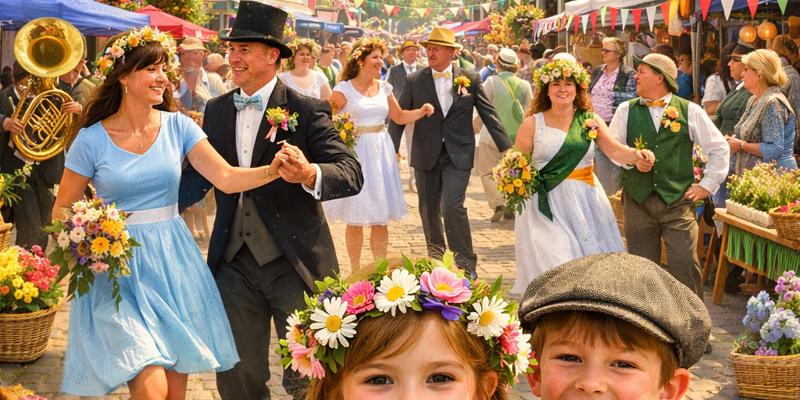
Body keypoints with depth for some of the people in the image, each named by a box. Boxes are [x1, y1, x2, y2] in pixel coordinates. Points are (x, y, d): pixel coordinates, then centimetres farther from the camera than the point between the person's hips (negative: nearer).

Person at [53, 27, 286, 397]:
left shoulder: (177, 126, 0)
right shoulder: (92, 138, -6)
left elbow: (226, 178, -10)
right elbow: (62, 212, 3)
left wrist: (273, 170, -27)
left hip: (172, 263, 3)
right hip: (120, 270, -3)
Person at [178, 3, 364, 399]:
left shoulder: (307, 111, -8)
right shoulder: (217, 111, 8)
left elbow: (352, 173, -17)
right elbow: (198, 175, 13)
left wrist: (310, 175, -37)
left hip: (295, 264, -4)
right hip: (234, 265, 4)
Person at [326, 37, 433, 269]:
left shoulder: (384, 88, 10)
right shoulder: (344, 89, -5)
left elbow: (399, 117, 17)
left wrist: (421, 112, 2)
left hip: (380, 152, 4)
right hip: (355, 152, -4)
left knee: (381, 217, 5)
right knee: (355, 217, 0)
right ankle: (355, 271, 11)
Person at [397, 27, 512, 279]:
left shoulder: (470, 79, 0)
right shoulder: (414, 81, 2)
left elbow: (488, 114, 2)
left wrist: (506, 147, -3)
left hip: (458, 155, -2)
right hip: (425, 155, 2)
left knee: (452, 207, -14)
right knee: (428, 209, 10)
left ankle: (466, 264, -1)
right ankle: (436, 259, 30)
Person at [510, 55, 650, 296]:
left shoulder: (591, 121, 8)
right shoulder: (533, 124, 3)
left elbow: (614, 151, -2)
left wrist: (636, 155, -21)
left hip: (586, 203, 2)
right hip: (547, 204, -2)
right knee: (555, 269, -9)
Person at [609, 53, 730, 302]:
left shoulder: (690, 111, 5)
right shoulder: (626, 111, 10)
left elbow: (719, 148, 10)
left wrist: (707, 185, 5)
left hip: (678, 200, -2)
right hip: (637, 201, 2)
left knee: (685, 265, -8)